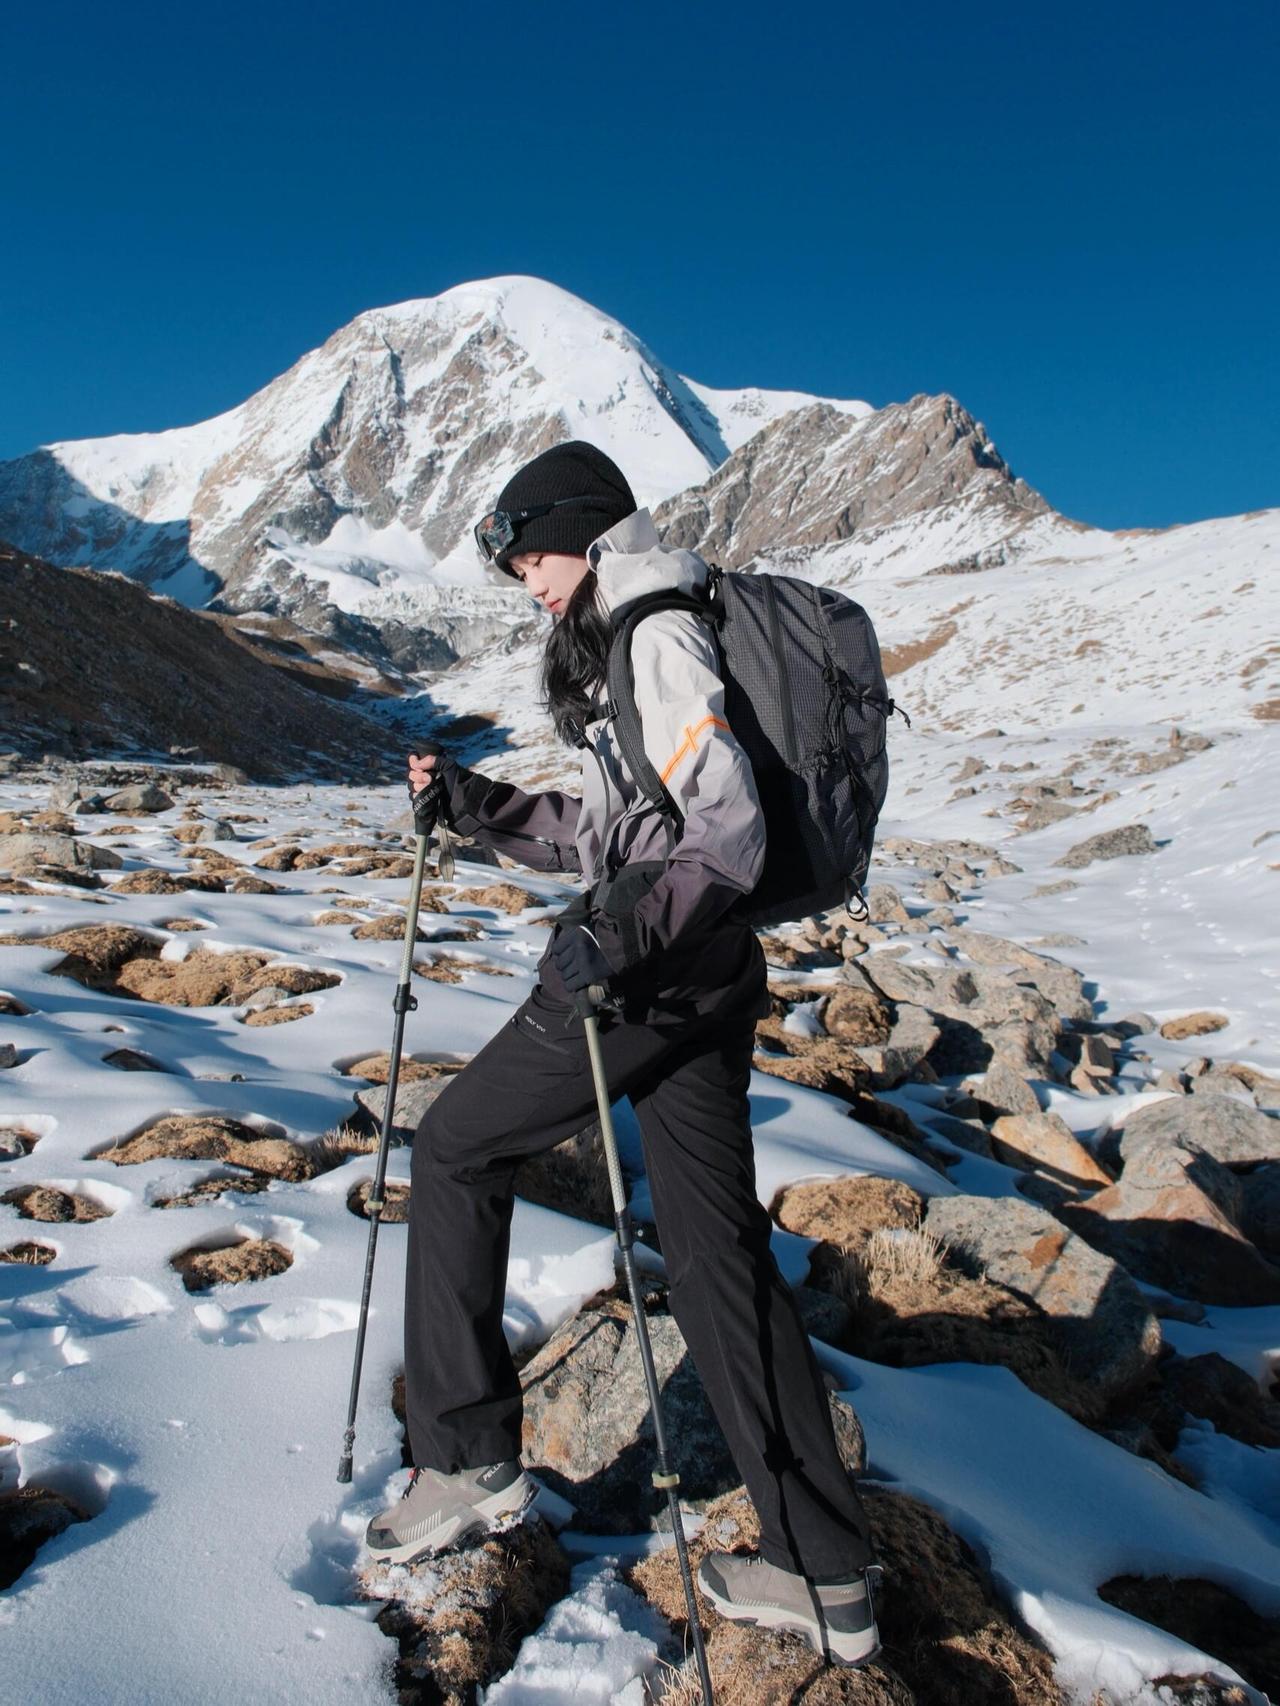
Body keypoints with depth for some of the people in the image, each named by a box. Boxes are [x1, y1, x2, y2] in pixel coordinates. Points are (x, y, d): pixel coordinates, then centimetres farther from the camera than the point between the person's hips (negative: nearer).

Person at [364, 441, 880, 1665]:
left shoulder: (657, 635, -9)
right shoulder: (635, 642, 21)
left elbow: (731, 825, -21)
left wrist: (625, 929, -33)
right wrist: (473, 806, 17)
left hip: (650, 974, -10)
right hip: (703, 976, 10)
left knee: (456, 1150, 8)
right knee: (717, 1253, 9)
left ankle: (470, 1459, 17)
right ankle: (826, 1575, 17)